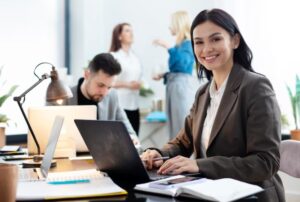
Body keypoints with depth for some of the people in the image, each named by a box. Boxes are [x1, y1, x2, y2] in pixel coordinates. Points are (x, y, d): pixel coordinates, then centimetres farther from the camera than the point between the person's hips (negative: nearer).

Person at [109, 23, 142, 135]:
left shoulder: (135, 58, 14)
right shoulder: (113, 56, -5)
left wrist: (139, 84, 4)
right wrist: (127, 84, -16)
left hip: (134, 105, 6)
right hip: (119, 105, -6)